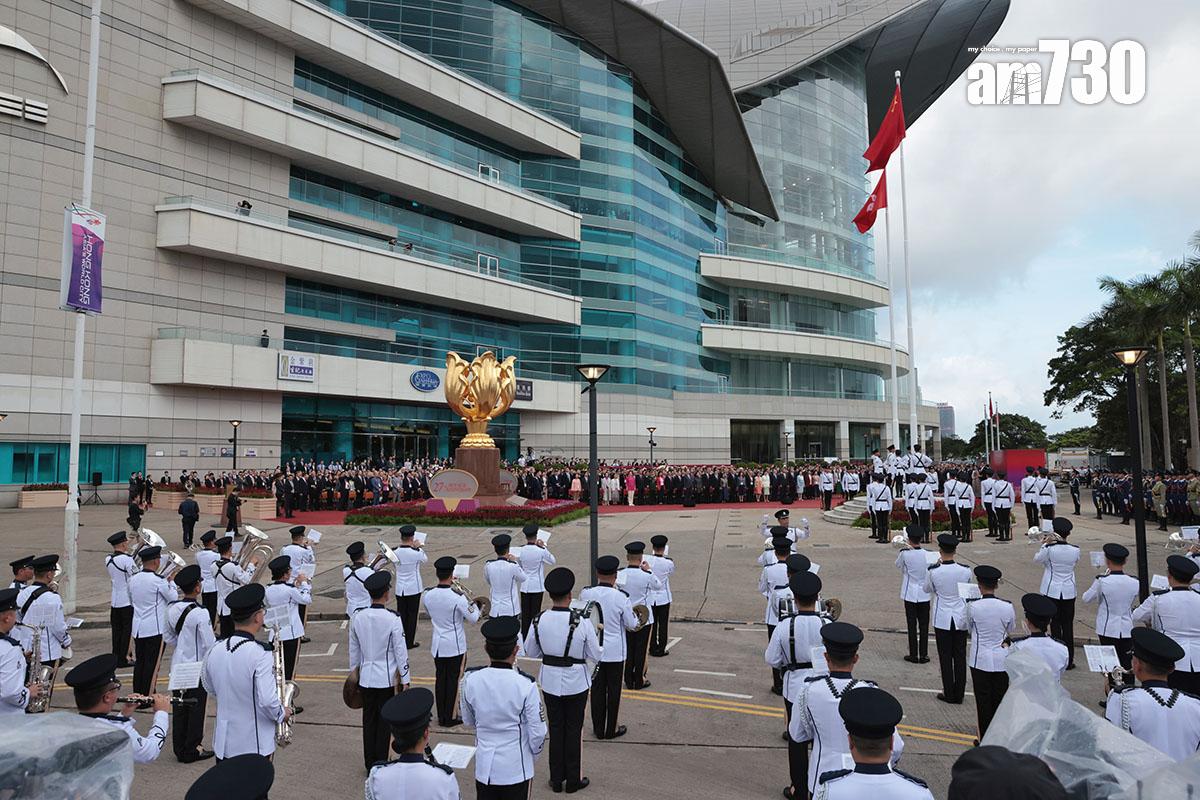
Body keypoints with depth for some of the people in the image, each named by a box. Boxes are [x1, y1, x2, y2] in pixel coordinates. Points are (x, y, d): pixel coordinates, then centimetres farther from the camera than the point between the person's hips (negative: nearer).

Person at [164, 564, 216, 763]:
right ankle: (192, 750, 14)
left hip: (178, 663, 7)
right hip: (197, 666, -7)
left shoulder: (172, 608, -2)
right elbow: (210, 644, -19)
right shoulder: (199, 613, -23)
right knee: (196, 708, 6)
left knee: (180, 707, 15)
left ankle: (180, 749, 25)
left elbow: (168, 636, 10)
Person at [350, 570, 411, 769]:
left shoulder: (357, 618, -3)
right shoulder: (392, 619, -17)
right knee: (384, 721, 8)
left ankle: (370, 764, 25)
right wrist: (405, 680, -3)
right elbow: (401, 652, -12)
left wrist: (354, 673, 20)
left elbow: (354, 650, 7)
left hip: (366, 677, 4)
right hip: (387, 678, -4)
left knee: (369, 720, 15)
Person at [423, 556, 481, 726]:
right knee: (453, 680, 7)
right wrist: (474, 605, 6)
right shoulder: (457, 597, -23)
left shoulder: (428, 595, -7)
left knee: (440, 679, 14)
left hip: (437, 644, 5)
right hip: (455, 645, -5)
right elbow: (473, 618, -12)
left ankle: (441, 717, 23)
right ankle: (450, 717, 16)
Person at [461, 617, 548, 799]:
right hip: (516, 767, -3)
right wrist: (533, 754, 8)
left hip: (484, 765, 3)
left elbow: (468, 721, 6)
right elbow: (538, 733, -11)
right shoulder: (525, 685, -20)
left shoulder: (471, 679, -11)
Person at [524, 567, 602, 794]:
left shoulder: (538, 621, -11)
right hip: (576, 681, -3)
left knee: (555, 728, 17)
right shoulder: (581, 623, -21)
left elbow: (531, 652, 2)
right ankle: (573, 780, 25)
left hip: (550, 680, 3)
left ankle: (556, 779, 28)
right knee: (574, 729, 13)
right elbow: (595, 655, -12)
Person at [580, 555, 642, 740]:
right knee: (613, 690, 12)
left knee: (597, 689, 14)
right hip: (615, 650, -3)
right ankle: (611, 729, 24)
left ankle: (598, 729, 25)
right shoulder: (621, 597, -19)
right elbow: (632, 625, -8)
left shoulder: (585, 594, -11)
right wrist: (634, 615, 10)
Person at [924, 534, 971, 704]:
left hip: (942, 619, -2)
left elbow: (927, 589, 4)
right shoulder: (965, 571, -11)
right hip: (961, 619, 2)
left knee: (945, 657, 9)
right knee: (960, 656, 12)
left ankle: (949, 694, 15)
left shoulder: (933, 572, -16)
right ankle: (959, 694, 19)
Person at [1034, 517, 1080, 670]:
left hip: (1052, 591, -2)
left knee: (1055, 624, 5)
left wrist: (1045, 544, 8)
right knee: (1068, 625, 10)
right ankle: (1069, 660, 15)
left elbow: (1037, 559, 0)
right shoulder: (1075, 550, -8)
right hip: (1069, 591, 2)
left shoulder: (1049, 548, -17)